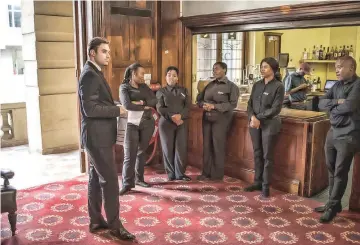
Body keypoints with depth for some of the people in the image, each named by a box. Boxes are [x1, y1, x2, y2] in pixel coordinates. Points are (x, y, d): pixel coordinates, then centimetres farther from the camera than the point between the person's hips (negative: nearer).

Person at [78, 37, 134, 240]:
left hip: (98, 136, 10)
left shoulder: (95, 74, 16)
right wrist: (117, 110, -17)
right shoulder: (90, 75, -16)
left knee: (96, 179, 15)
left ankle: (96, 221, 25)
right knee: (110, 180, -4)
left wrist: (115, 107, 6)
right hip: (97, 137, -10)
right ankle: (115, 225, 6)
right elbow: (90, 109, -24)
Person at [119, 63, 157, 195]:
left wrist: (141, 102, -13)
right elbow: (127, 105, -16)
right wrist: (145, 107, -8)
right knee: (130, 155, -6)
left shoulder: (144, 86, 13)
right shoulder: (124, 87, -2)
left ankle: (139, 179, 22)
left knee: (141, 152, 11)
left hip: (147, 123, 5)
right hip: (132, 124, -5)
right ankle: (127, 183, -2)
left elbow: (154, 101, 2)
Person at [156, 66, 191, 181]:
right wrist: (172, 117, -17)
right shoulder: (161, 91, 7)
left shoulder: (183, 90, 13)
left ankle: (180, 173, 8)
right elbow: (160, 108, -4)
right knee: (168, 148, 0)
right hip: (166, 123, -1)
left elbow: (188, 106, 3)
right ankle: (171, 174, 11)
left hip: (182, 122, 2)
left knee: (181, 148, -3)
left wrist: (180, 116, -15)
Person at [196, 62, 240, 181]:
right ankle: (206, 173, 17)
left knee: (218, 146, 0)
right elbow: (199, 98, 16)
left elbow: (232, 104, -13)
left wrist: (214, 106, -18)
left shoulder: (231, 86, -3)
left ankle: (217, 175, 10)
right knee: (207, 145, 8)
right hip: (207, 118, 5)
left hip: (220, 119, -5)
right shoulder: (210, 85, 14)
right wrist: (204, 105, -7)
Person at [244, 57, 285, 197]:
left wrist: (259, 118, -15)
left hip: (269, 124, -5)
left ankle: (266, 185, 12)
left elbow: (276, 109, -13)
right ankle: (257, 182, 22)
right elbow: (250, 104, 7)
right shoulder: (257, 85, 10)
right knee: (257, 154, 11)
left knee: (267, 155, 2)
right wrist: (252, 117, -12)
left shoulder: (278, 86, -6)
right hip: (254, 124, 5)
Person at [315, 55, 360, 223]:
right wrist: (336, 102, -16)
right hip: (333, 133, 7)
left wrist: (332, 109, -8)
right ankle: (333, 203, 26)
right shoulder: (337, 85, 11)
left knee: (340, 172, 1)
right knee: (331, 169, 13)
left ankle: (332, 206, 13)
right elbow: (321, 104, 3)